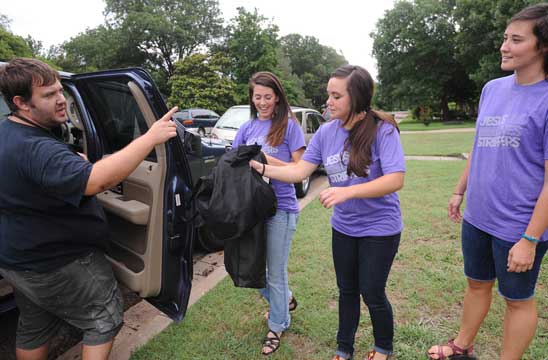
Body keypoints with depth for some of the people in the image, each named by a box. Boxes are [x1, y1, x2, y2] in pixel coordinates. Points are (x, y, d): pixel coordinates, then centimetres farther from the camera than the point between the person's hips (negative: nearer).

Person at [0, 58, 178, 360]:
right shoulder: (34, 149, -31)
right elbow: (97, 181, -45)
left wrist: (75, 165, 7)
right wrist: (150, 138, -43)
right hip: (56, 266, -10)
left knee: (34, 326, 25)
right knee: (106, 316, 8)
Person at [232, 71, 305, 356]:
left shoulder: (289, 126, -5)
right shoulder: (247, 128, 9)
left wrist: (268, 160, -21)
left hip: (280, 208, -5)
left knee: (276, 273, 6)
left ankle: (277, 325, 30)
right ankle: (284, 299, 42)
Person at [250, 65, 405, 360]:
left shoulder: (382, 129, -19)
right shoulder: (326, 132, -4)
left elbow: (395, 180, -25)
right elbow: (300, 171, -5)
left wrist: (347, 191, -35)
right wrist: (262, 168, -16)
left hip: (379, 228, -4)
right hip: (343, 227, 5)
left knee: (372, 294, 8)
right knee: (347, 291, 19)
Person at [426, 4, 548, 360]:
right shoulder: (492, 89, 4)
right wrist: (460, 191, 16)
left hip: (519, 227, -6)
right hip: (476, 217, 7)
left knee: (518, 299, 13)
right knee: (477, 283, 22)